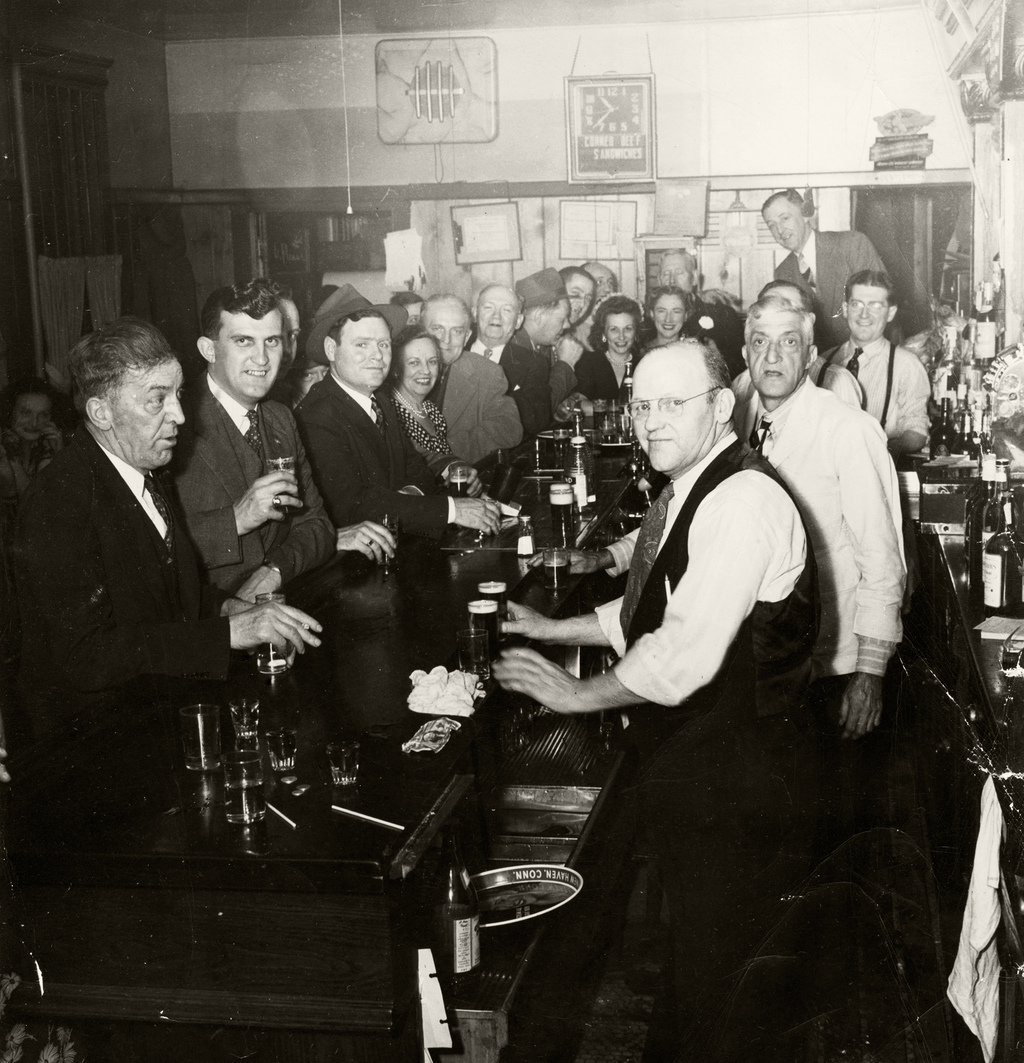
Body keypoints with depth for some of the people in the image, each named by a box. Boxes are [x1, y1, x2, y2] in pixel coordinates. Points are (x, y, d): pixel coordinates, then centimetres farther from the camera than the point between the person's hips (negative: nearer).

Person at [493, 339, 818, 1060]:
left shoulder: (744, 500, -23)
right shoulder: (685, 493, 10)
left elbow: (686, 655, -27)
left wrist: (578, 693, -15)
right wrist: (553, 629, 11)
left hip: (736, 782, -10)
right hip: (681, 768, 10)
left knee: (716, 977, 3)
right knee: (690, 954, 24)